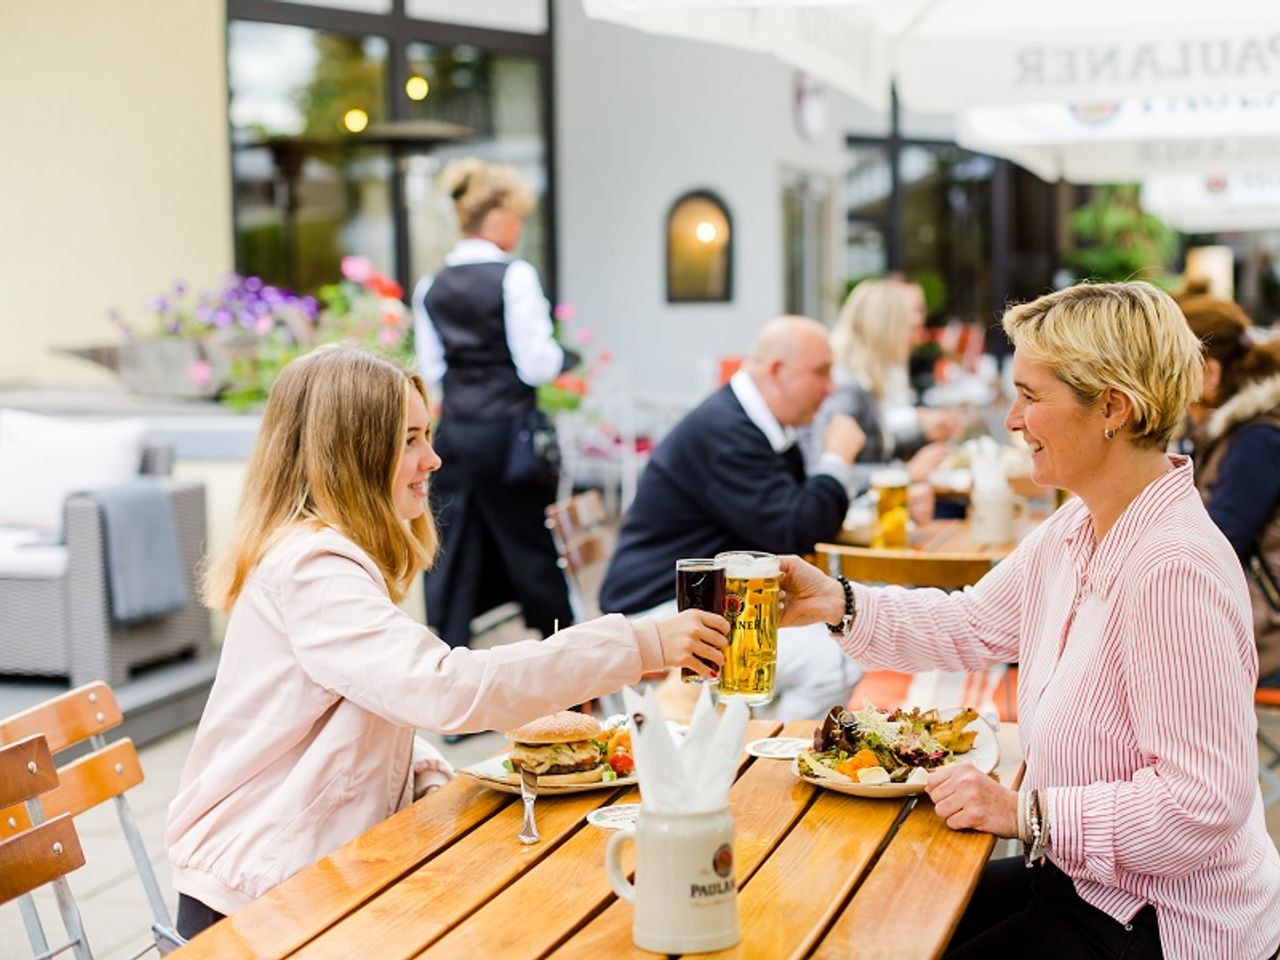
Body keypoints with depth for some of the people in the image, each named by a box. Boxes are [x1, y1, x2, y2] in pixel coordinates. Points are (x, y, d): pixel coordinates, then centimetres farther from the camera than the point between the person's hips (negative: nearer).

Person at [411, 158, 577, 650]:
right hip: (508, 433, -5)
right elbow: (535, 365, -12)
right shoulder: (514, 277, -10)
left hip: (453, 433, 5)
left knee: (452, 554, 7)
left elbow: (431, 368, 10)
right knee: (531, 546, 6)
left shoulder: (430, 287, 7)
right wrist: (564, 357, 7)